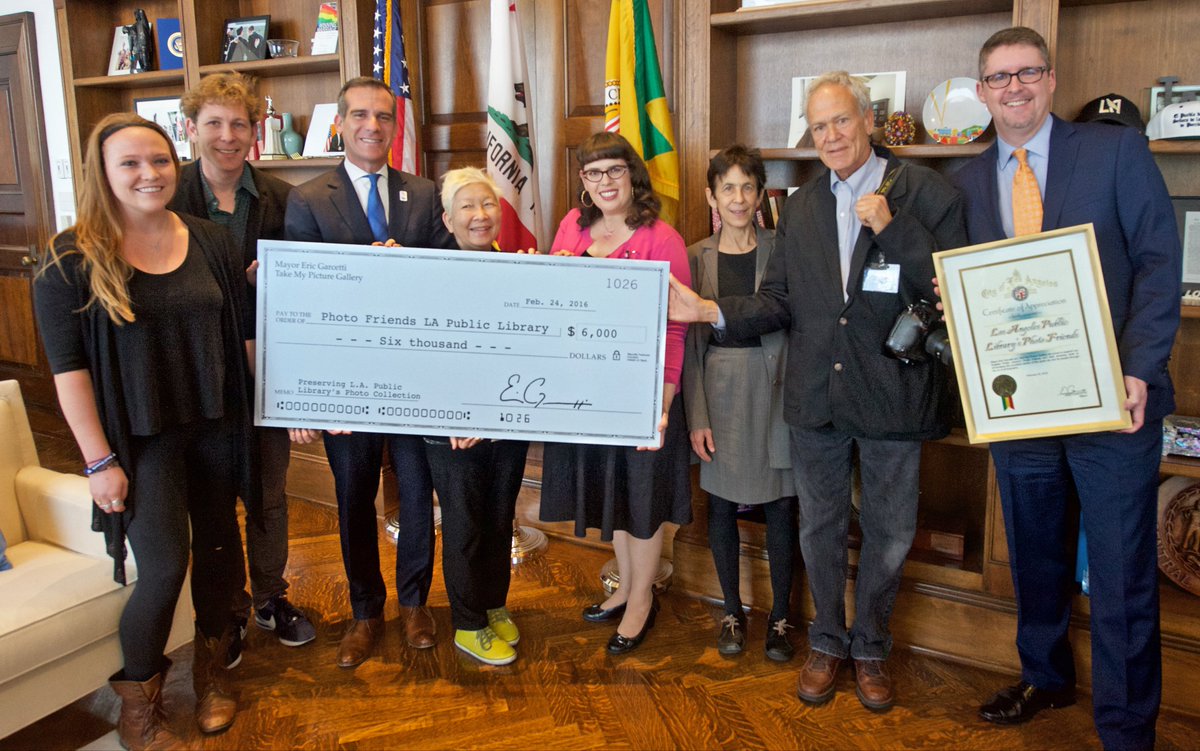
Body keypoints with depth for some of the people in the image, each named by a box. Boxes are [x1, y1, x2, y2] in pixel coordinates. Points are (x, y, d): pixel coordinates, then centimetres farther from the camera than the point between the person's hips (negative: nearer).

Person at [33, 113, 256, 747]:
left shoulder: (212, 242, 3)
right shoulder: (73, 256, -8)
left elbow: (244, 333, 8)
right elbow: (68, 368, -9)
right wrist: (99, 460, -11)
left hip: (215, 426, 4)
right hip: (141, 438, -4)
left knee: (217, 546, 13)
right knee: (164, 567, -6)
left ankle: (211, 669, 37)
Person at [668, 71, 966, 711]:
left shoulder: (924, 192, -5)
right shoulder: (800, 207, 7)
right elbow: (778, 302, 5)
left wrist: (891, 227, -21)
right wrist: (713, 311, -11)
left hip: (892, 395, -3)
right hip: (815, 396, 3)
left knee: (888, 533, 12)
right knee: (819, 527, 15)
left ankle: (869, 648, 35)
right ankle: (827, 643, 36)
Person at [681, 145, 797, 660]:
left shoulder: (781, 250, 0)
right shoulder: (696, 258, 3)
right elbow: (690, 340, 1)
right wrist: (697, 415, -3)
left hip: (774, 388, -1)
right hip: (719, 390, 1)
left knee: (780, 505, 5)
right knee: (721, 504, 9)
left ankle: (780, 617, 23)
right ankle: (732, 613, 27)